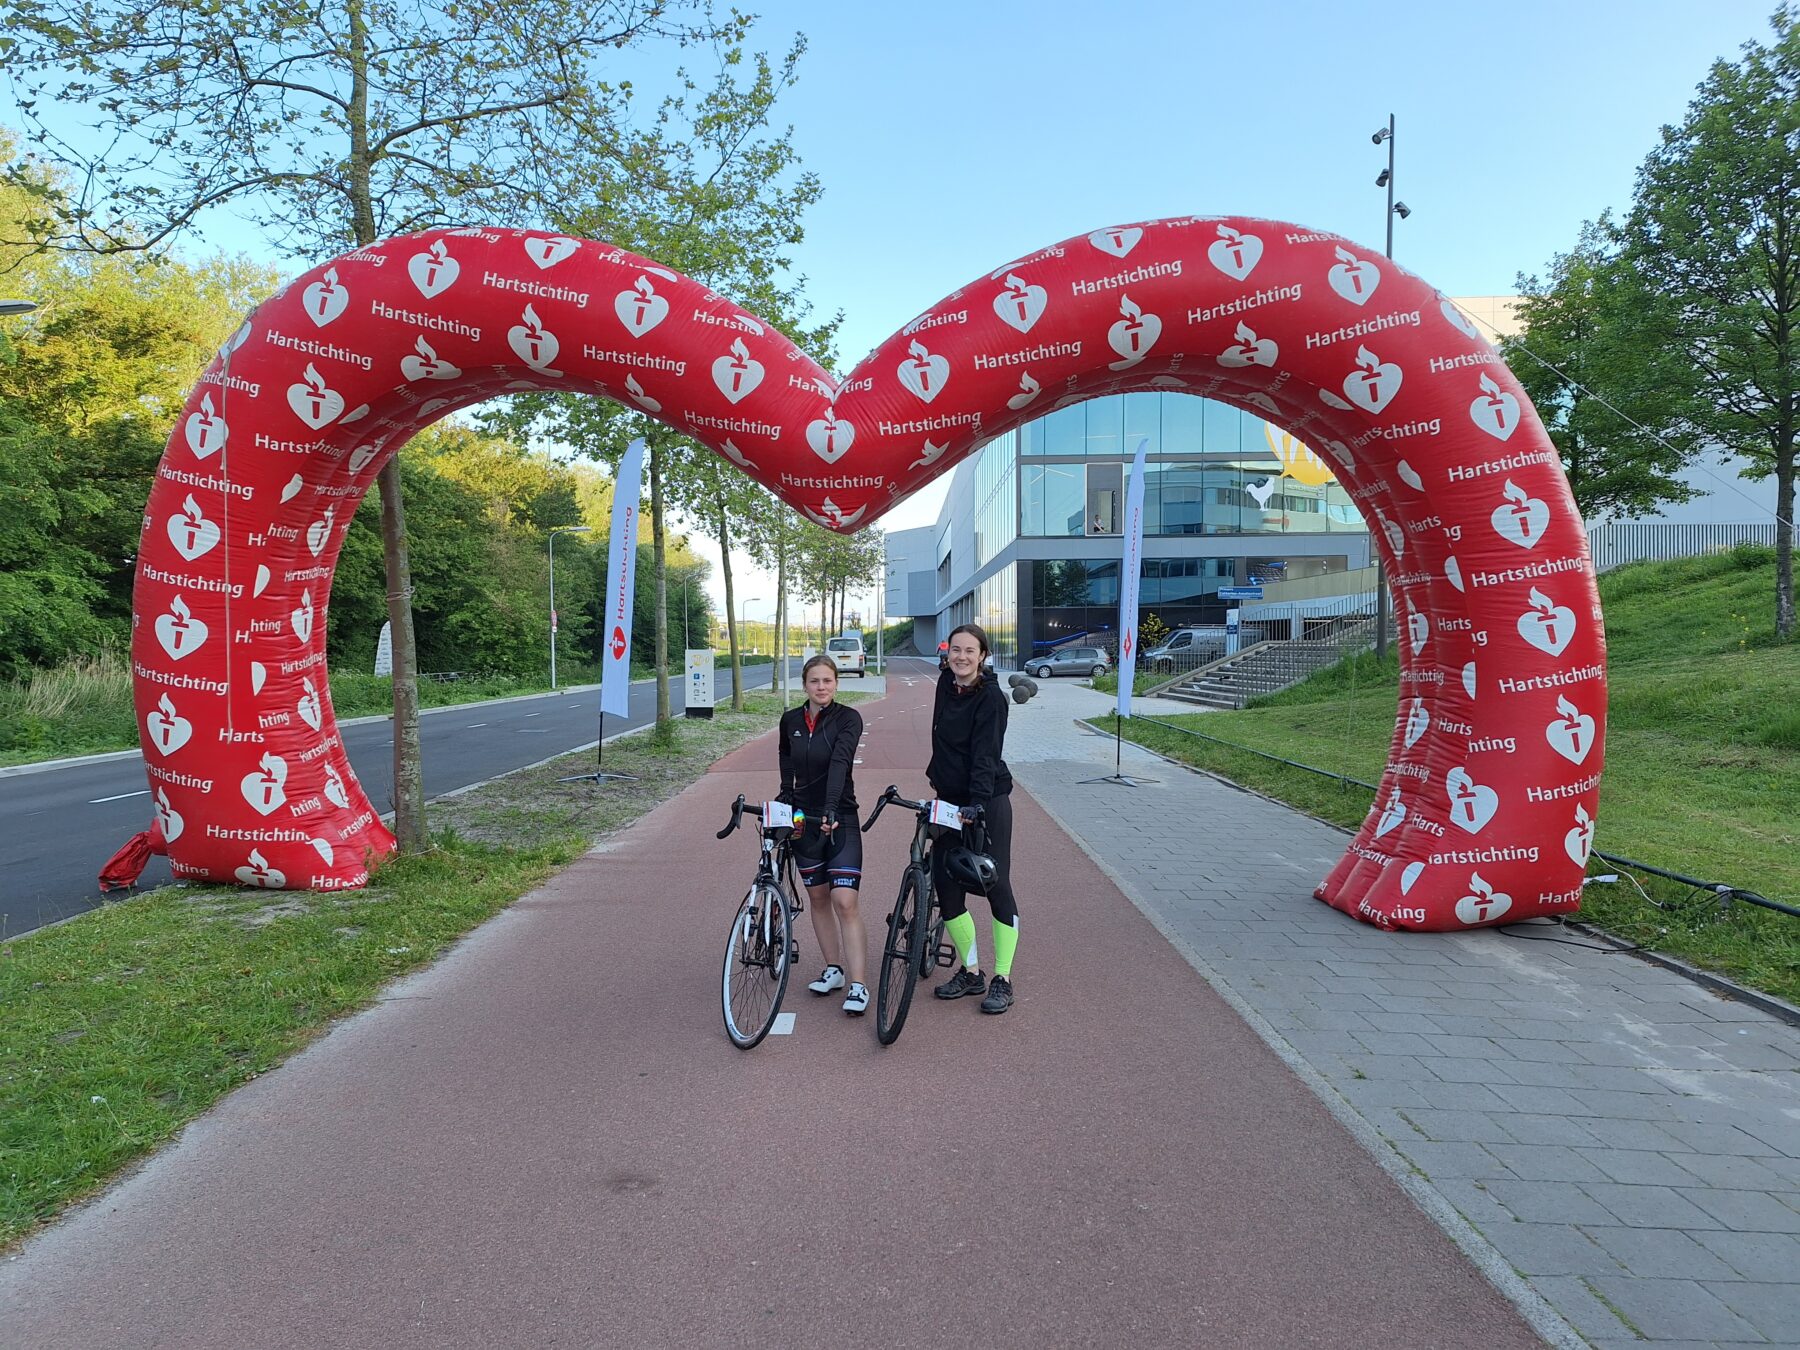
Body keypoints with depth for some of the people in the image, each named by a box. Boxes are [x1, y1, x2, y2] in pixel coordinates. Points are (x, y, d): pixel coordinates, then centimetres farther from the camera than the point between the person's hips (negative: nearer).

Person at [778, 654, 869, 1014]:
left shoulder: (848, 718, -11)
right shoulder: (790, 721, 3)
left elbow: (840, 761, -26)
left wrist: (830, 809, -38)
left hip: (840, 820, -5)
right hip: (803, 821, 5)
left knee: (845, 902, -11)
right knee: (818, 897, 11)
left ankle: (857, 985, -8)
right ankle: (834, 968, 24)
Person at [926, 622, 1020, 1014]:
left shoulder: (991, 696, -14)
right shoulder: (945, 684, 5)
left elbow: (985, 754, -24)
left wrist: (977, 803, -34)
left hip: (988, 801, -7)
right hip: (949, 799, 7)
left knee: (996, 884, -3)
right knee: (945, 883, 4)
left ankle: (1002, 980, 7)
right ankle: (971, 972, 18)